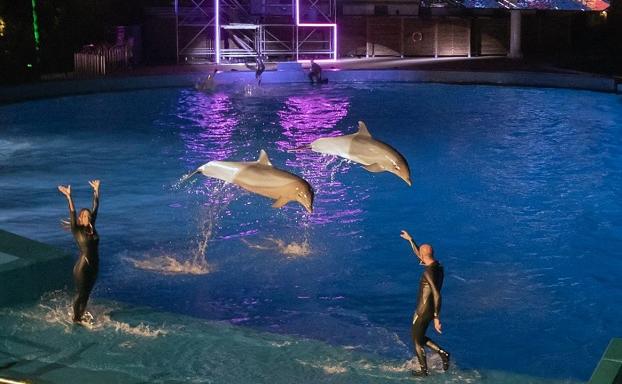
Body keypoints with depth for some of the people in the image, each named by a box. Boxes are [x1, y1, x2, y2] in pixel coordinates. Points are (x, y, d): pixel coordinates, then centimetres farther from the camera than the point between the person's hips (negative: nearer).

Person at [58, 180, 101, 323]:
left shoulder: (92, 227, 3)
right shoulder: (77, 230, -10)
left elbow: (95, 208, 5)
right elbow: (72, 214, -22)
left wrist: (96, 190, 5)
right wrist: (68, 197, -33)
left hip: (94, 266, 6)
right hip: (82, 267, -6)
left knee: (87, 293, 18)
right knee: (80, 293, 7)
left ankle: (82, 315, 34)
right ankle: (76, 318, 22)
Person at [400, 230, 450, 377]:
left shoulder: (429, 273, -27)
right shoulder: (438, 266, 1)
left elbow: (437, 296, -32)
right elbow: (419, 256, 20)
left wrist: (437, 318, -31)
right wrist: (410, 240, 26)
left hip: (423, 312, -9)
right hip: (431, 310, 9)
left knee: (417, 342, 13)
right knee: (420, 337, 25)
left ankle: (424, 370, 27)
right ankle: (443, 353, 14)